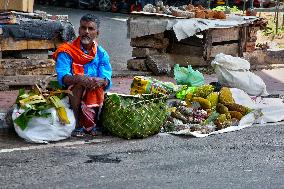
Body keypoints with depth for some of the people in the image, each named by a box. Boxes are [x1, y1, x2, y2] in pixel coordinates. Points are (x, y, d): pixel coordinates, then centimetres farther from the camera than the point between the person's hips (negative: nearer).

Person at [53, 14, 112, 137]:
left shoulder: (102, 54, 7)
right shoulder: (67, 52, -1)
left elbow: (107, 79, -7)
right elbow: (62, 77, -16)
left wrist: (101, 81, -32)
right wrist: (78, 78, -37)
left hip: (94, 93, 2)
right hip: (71, 93, -2)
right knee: (79, 84, -33)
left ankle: (88, 124, -12)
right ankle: (79, 124, -22)